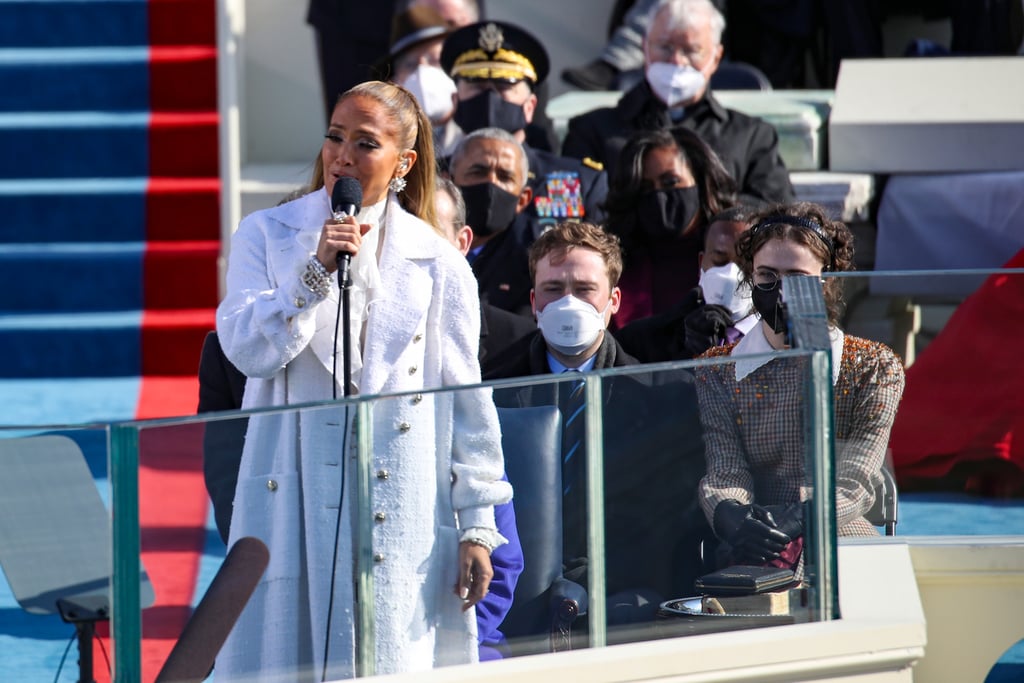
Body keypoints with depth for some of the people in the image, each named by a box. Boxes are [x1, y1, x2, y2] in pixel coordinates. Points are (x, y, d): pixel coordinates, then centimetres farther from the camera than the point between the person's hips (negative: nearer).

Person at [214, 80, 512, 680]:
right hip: (292, 497, 0)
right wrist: (318, 269, -16)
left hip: (402, 505, 0)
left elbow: (467, 404, 5)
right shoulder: (268, 236, 7)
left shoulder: (438, 263, 5)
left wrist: (477, 527, 2)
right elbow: (248, 350, -7)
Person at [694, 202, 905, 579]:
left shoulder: (875, 368, 6)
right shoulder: (714, 373, 9)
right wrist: (733, 519, -30)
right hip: (751, 559, 1)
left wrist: (796, 520, -29)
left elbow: (855, 484, -6)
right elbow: (723, 474, -3)